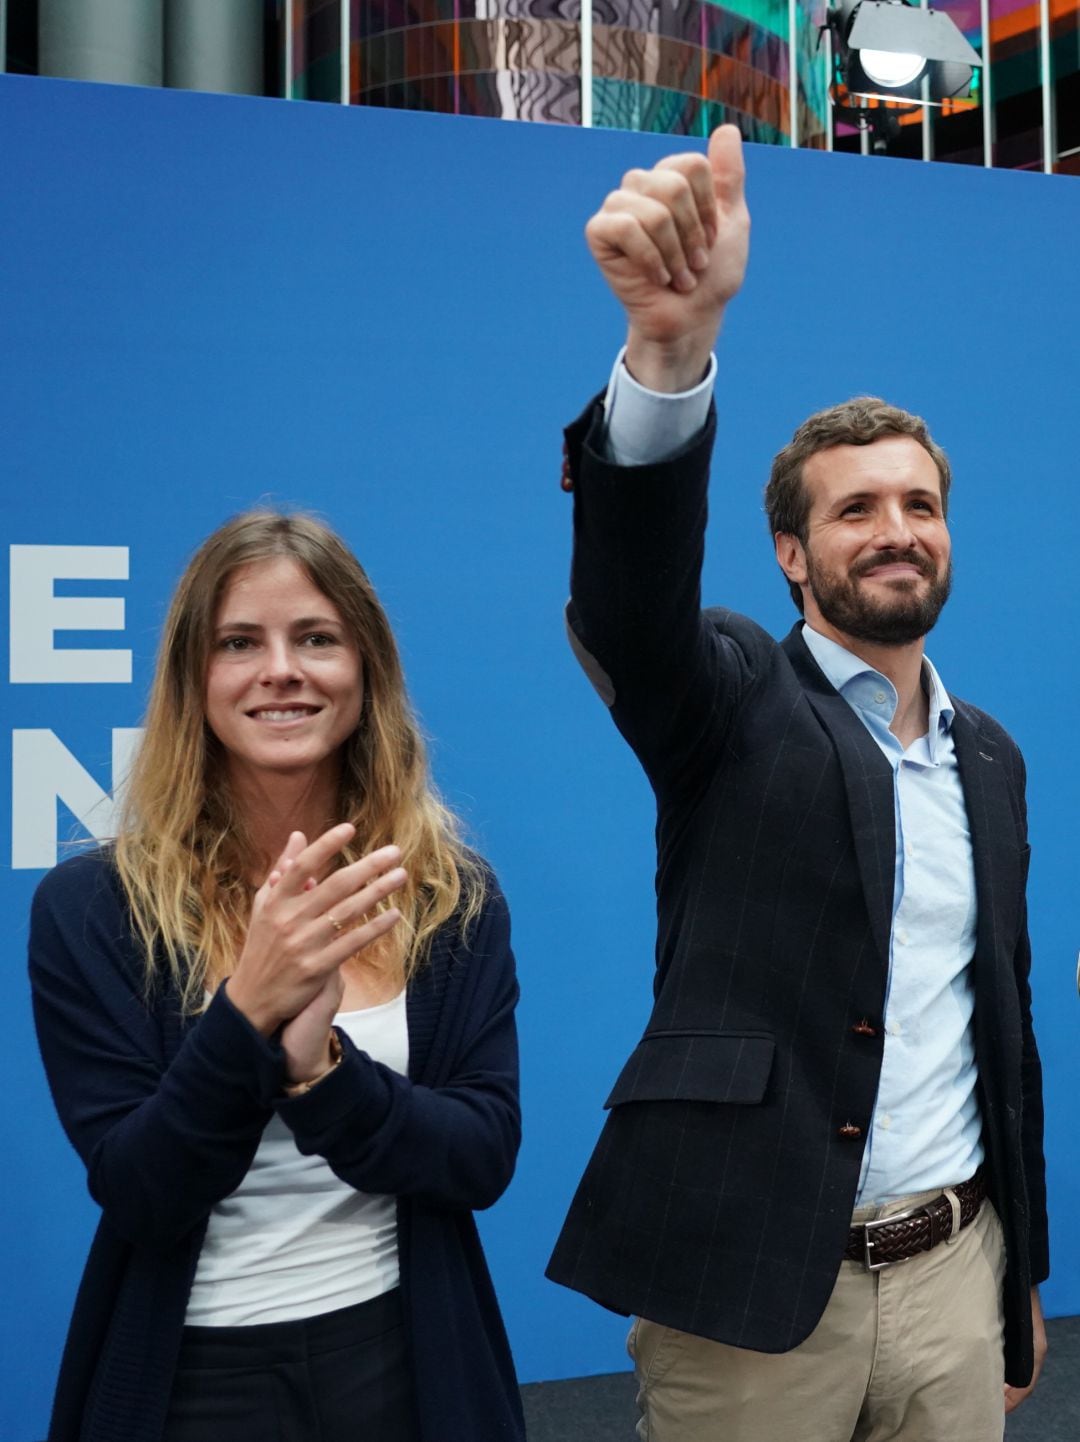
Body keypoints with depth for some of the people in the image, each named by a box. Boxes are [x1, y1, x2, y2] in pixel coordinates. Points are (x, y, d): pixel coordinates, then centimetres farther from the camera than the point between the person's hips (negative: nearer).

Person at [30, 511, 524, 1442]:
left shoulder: (455, 896, -5)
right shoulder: (90, 908, -11)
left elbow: (486, 1159, -8)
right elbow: (134, 1194, -13)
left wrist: (322, 1069, -25)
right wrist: (247, 1013, -29)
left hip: (402, 1362, 2)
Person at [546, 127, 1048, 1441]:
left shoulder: (988, 757, 10)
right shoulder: (732, 703, -6)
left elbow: (1002, 1022, 15)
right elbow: (631, 588, -28)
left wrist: (1023, 1277, 17)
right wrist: (671, 341, -46)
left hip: (954, 1278, 5)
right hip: (751, 1288, -5)